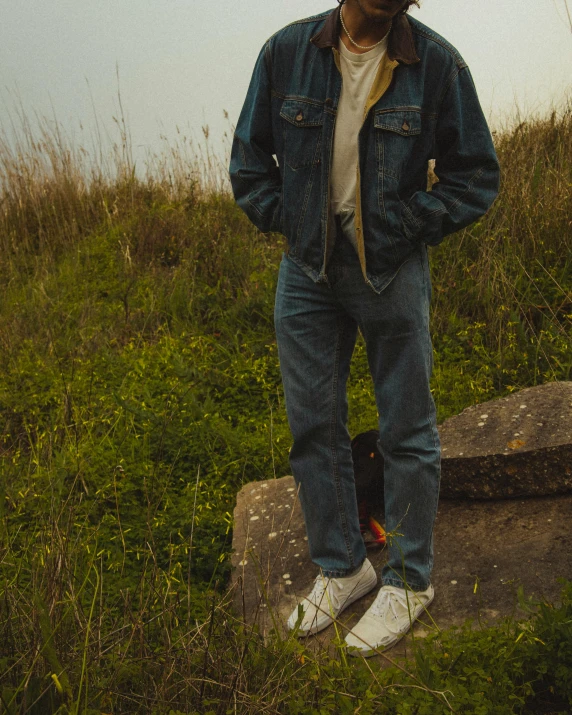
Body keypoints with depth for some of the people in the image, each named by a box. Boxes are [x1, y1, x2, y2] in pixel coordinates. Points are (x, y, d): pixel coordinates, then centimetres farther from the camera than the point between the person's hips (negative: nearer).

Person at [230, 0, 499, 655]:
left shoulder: (436, 63, -8)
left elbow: (475, 177, -1)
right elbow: (249, 158, 9)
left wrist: (403, 228, -9)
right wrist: (288, 220, -1)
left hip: (391, 271, -2)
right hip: (306, 270, 3)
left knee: (407, 432, 4)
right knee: (313, 426, 8)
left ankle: (409, 580, 22)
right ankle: (341, 568, 26)